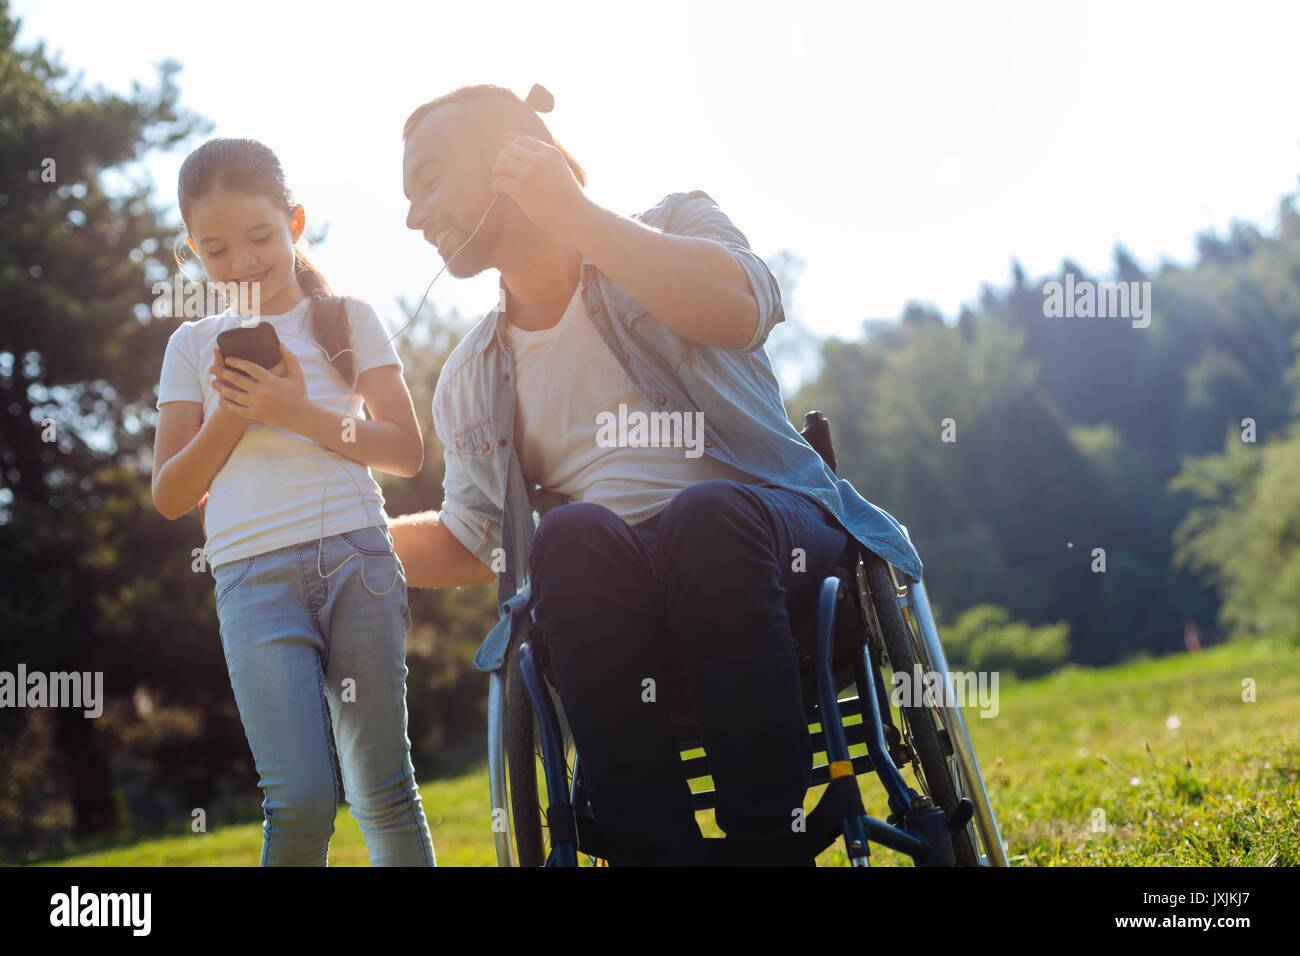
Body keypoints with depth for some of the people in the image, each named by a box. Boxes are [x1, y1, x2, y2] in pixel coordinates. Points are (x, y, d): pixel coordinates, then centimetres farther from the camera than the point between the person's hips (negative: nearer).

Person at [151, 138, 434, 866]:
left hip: (357, 557, 0)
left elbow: (407, 451, 4)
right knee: (301, 799, -12)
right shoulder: (194, 346, 14)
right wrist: (230, 415, -4)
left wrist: (300, 412, -9)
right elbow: (172, 496, 11)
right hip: (253, 574, 0)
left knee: (383, 790, 0)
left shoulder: (347, 320, 12)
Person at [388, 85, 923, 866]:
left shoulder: (673, 226, 10)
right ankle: (659, 852, -38)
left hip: (762, 537, -2)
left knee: (707, 513, -38)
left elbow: (739, 311, -13)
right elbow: (470, 544, 27)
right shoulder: (471, 382, 22)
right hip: (601, 579, 3)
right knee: (572, 534, -33)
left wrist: (573, 212, -8)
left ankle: (772, 843, -37)